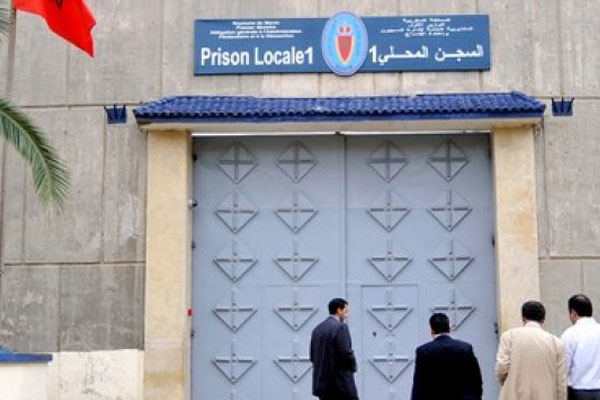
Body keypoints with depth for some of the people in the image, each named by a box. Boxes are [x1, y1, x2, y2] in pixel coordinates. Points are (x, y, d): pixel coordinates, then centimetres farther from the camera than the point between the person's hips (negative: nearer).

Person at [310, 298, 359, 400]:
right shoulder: (340, 327, -11)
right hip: (341, 382, -7)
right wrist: (353, 367, 1)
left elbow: (312, 356, 12)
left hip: (322, 382, 7)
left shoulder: (317, 329, 12)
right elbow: (346, 352, -17)